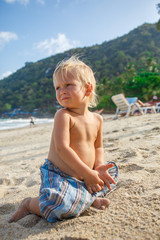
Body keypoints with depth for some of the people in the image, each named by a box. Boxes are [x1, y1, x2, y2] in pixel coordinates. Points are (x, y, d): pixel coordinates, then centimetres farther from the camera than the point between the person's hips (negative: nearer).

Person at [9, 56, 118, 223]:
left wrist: (99, 167, -8)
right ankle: (30, 204, -1)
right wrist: (88, 173, -21)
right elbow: (62, 148, -23)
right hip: (58, 176, -7)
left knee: (112, 170, 18)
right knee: (61, 204, -32)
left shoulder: (97, 119, 3)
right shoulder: (63, 115, -16)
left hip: (85, 176, 7)